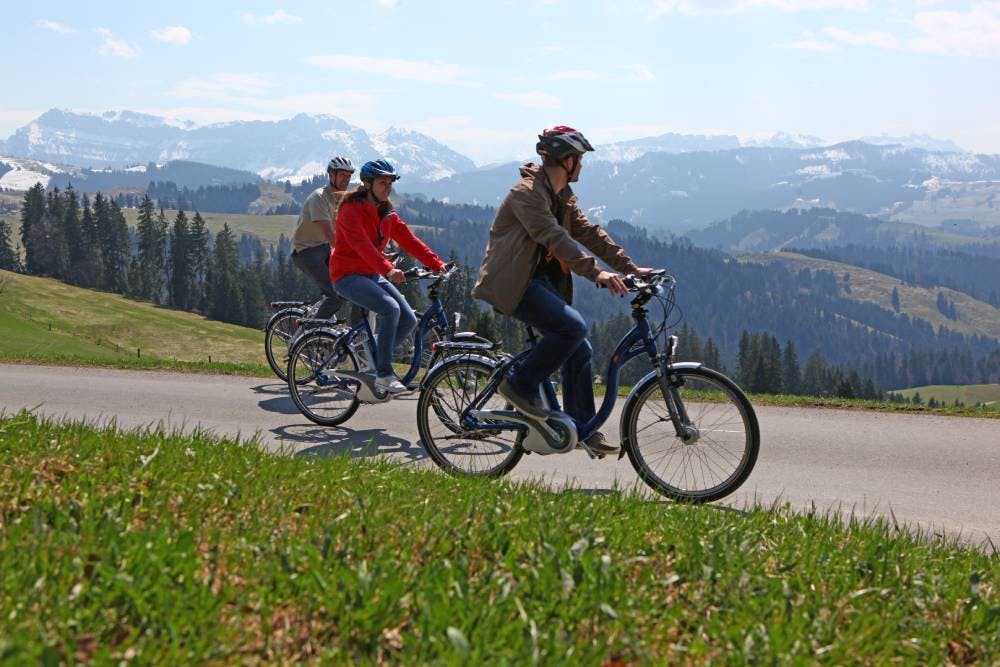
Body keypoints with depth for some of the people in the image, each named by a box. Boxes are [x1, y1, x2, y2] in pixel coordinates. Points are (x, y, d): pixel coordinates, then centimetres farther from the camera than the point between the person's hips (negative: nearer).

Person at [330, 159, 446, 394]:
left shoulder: (387, 213, 9)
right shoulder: (351, 210, -15)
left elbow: (409, 240, 4)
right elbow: (363, 245, -31)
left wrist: (438, 265, -7)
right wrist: (388, 270, -46)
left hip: (372, 275, 8)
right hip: (348, 275, -8)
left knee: (408, 319, -7)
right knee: (390, 308, -29)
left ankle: (373, 360, 12)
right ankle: (383, 374, -21)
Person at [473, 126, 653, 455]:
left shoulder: (563, 196, 13)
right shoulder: (526, 193, -18)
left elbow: (588, 232, 11)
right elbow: (553, 237, -30)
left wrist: (629, 267, 2)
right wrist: (595, 272, -39)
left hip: (542, 280, 10)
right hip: (513, 285, -9)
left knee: (580, 351, 2)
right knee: (574, 326, -26)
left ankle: (582, 428, 11)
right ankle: (520, 384, -12)